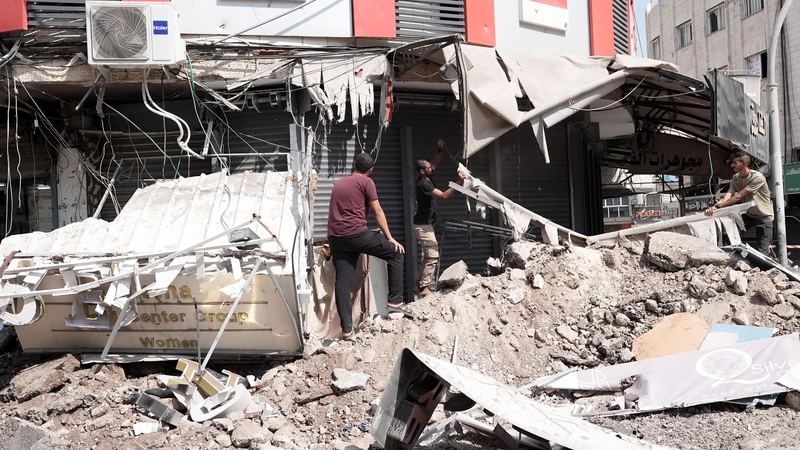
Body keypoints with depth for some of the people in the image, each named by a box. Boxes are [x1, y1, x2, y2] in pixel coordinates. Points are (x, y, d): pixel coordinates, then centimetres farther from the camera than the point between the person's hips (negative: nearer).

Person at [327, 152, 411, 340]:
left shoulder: (339, 183, 25)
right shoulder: (366, 182, 3)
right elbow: (377, 211, 1)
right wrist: (390, 238, 4)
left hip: (335, 237, 7)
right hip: (356, 233, -7)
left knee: (342, 282, 4)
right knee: (395, 253, 7)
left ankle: (346, 330, 1)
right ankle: (395, 301, 4)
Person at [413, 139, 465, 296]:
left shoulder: (427, 179, 6)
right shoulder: (423, 184, -21)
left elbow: (435, 163, 21)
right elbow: (444, 195, -27)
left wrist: (440, 149, 8)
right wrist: (459, 182, -29)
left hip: (426, 224, 10)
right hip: (423, 225, -10)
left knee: (429, 256, 14)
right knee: (433, 256, -12)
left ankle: (420, 284, 17)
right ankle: (424, 287, -10)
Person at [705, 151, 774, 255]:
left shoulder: (757, 177, -27)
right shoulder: (735, 178, -5)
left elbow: (739, 197, -30)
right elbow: (728, 196, -19)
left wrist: (718, 206, -34)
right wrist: (714, 206, -39)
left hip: (764, 216, -6)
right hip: (748, 215, 7)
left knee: (762, 251, -9)